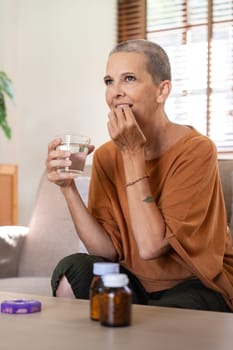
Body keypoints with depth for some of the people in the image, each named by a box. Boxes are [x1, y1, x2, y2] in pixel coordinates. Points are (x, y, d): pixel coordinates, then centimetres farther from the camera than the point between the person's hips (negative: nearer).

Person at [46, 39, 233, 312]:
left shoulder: (196, 150, -19)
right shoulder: (107, 156, -2)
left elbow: (151, 247, -26)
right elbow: (107, 249, -8)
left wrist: (133, 153, -24)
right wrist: (68, 187, -20)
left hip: (199, 287, -5)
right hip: (139, 282, 5)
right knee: (72, 270, -20)